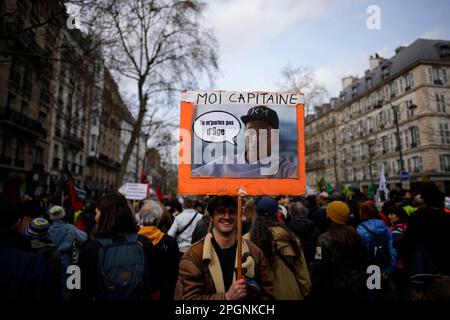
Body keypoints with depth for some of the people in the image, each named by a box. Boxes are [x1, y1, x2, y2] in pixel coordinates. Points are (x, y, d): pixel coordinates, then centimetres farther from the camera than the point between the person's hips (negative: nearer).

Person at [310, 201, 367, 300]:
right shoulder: (355, 235, -4)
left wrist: (316, 292, -9)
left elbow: (318, 269, -21)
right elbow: (364, 260, 7)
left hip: (335, 291, -5)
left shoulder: (325, 239, -21)